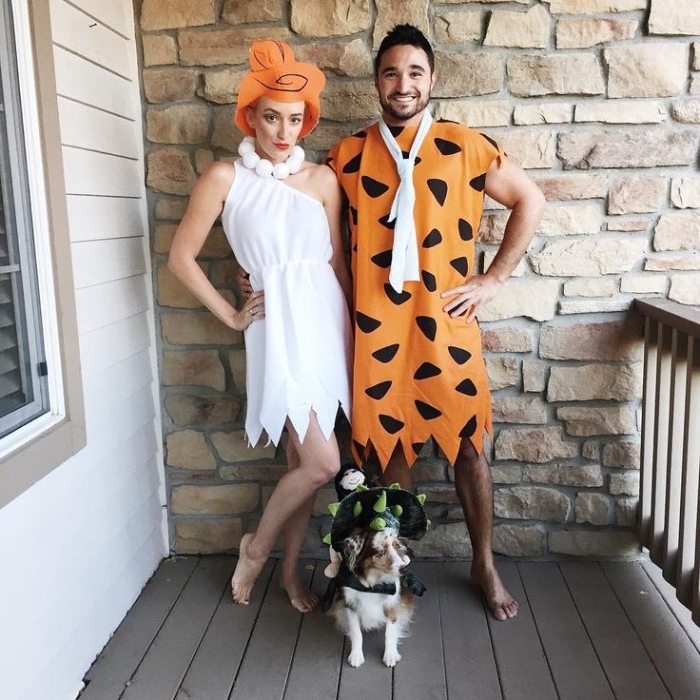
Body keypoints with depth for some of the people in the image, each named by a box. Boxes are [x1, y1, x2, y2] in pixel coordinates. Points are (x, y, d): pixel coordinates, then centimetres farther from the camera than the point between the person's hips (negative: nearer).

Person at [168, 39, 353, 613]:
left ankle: (291, 568, 28)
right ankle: (256, 548, 18)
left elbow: (338, 260, 12)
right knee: (323, 462, -8)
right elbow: (181, 258, 2)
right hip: (279, 322, -4)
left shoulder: (321, 178, 7)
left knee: (304, 457, 10)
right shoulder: (225, 178, -3)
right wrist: (232, 316, 2)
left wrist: (348, 324, 11)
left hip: (327, 319, 4)